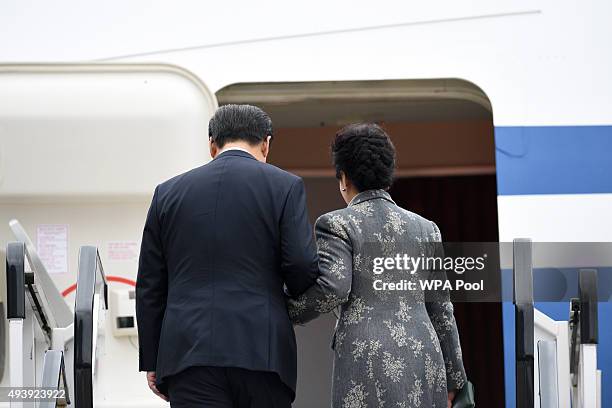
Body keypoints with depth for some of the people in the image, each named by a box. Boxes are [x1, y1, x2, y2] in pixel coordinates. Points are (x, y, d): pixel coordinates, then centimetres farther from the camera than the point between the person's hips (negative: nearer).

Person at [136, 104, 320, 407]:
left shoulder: (169, 192, 11)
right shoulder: (285, 186, 2)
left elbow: (149, 287, 11)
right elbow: (302, 266, -6)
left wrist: (152, 362, 16)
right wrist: (296, 296, 18)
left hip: (189, 354, 2)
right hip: (263, 354, -2)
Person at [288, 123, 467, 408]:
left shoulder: (337, 225, 1)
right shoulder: (425, 229, 16)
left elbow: (331, 288, -13)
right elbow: (440, 308, 16)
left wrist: (289, 311, 4)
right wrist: (451, 379, 20)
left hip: (368, 359, -5)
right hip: (425, 361, 5)